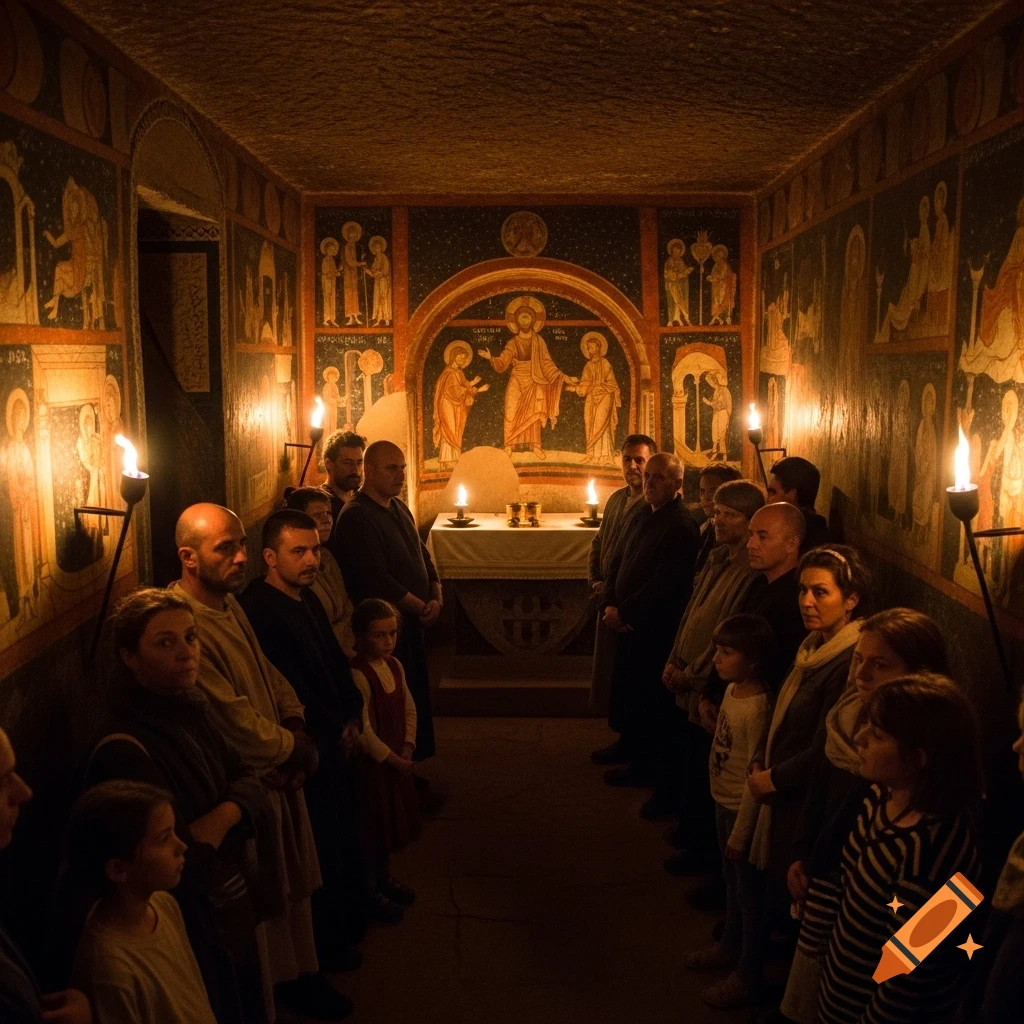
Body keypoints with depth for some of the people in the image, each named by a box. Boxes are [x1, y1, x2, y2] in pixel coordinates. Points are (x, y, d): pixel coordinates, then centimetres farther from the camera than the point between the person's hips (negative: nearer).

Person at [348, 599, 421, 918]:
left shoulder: (394, 666, 2)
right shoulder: (358, 675, -23)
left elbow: (409, 708, 7)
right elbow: (363, 730, -23)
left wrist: (407, 747, -4)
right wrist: (392, 758, -16)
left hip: (397, 759, 8)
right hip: (371, 762, -8)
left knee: (393, 821, 19)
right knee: (373, 826, 4)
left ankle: (385, 880, 36)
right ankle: (371, 889, 21)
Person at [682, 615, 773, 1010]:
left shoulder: (757, 708, -28)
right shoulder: (731, 689, -3)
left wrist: (741, 832, -18)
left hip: (742, 809, -8)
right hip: (723, 802, 8)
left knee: (748, 892, 10)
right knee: (731, 882, 27)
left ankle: (747, 977, 28)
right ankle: (729, 947, 48)